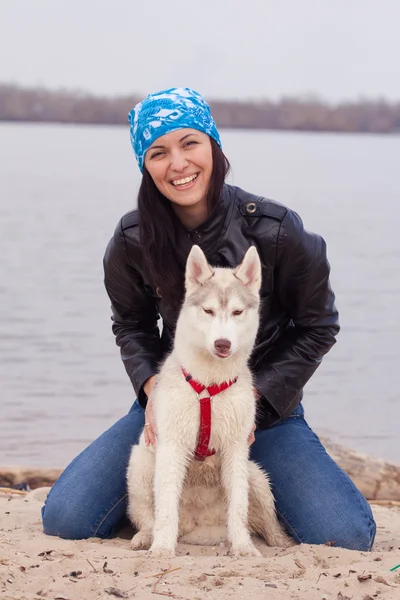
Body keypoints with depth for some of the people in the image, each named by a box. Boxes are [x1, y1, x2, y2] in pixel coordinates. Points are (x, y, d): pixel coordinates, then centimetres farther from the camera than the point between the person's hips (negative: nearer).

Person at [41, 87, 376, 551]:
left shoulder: (276, 231, -17)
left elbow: (318, 327, -5)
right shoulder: (133, 241, -10)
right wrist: (153, 389, -12)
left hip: (265, 406, -1)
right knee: (65, 521, -13)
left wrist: (250, 397, -14)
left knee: (348, 538, -18)